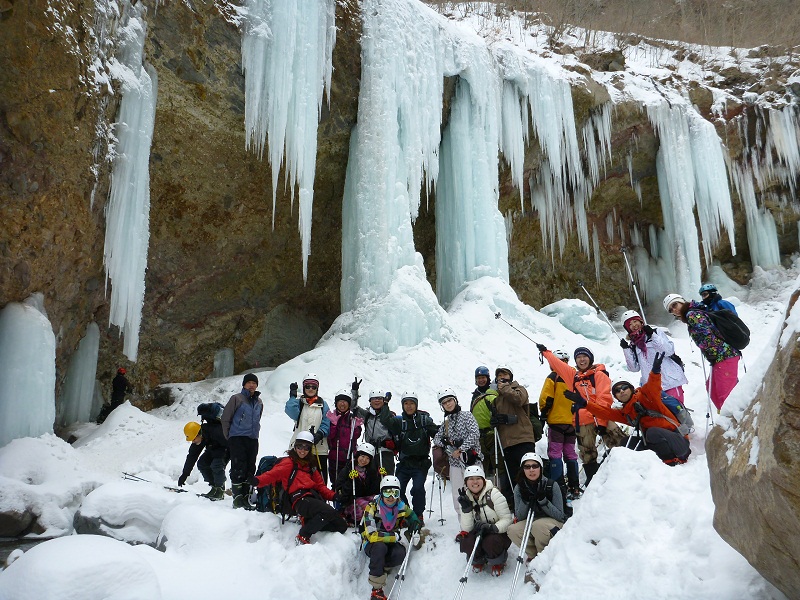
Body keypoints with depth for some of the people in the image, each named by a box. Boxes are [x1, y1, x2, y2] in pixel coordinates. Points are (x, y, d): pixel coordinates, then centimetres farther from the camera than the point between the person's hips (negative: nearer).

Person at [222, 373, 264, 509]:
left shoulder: (259, 402, 15)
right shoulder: (237, 398, -2)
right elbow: (225, 419, 0)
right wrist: (229, 437, 2)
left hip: (253, 440, 5)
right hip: (237, 439, -5)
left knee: (250, 469, 6)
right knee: (238, 468, -9)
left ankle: (246, 497, 14)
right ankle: (237, 499, -4)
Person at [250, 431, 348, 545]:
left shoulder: (311, 465, 29)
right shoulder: (289, 462, 9)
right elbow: (273, 474, -8)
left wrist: (332, 496, 4)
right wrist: (258, 481, -28)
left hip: (314, 497, 7)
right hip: (300, 499, -7)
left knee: (341, 526, 0)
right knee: (329, 512, -31)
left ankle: (308, 520, 7)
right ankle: (303, 536, -16)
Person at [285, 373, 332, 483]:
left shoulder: (323, 404, 11)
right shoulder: (299, 402, 10)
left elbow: (327, 423, 3)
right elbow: (291, 412, -11)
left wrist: (320, 434, -13)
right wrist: (293, 396, -16)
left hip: (319, 447, 0)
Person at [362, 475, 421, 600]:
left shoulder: (401, 506, -6)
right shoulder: (371, 508, -20)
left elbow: (412, 515, 17)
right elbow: (372, 536, -27)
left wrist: (414, 524, -7)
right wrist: (395, 536, -24)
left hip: (391, 543, 3)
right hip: (372, 544, -3)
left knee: (401, 553, -29)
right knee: (380, 547, -37)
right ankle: (377, 589, -30)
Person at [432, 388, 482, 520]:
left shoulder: (466, 415, 2)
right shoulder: (446, 423, 17)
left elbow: (475, 434, -9)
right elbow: (436, 439, 11)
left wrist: (461, 449, -13)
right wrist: (450, 443, -7)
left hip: (471, 460, -5)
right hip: (455, 462, 5)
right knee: (458, 498, 2)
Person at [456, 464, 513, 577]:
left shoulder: (493, 494, -17)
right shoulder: (466, 498, -4)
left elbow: (507, 519, -17)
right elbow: (466, 528, -10)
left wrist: (493, 528, -35)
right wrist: (466, 509, -25)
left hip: (499, 533, -3)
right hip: (478, 533, 3)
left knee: (490, 542, -34)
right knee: (466, 541, -26)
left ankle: (498, 562, 2)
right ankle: (478, 561, 8)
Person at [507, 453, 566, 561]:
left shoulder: (552, 485, -15)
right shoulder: (519, 488, -6)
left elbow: (560, 516, -15)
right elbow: (519, 517, -7)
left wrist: (543, 500, -29)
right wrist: (525, 501, -24)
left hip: (554, 525, -3)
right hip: (529, 523, 3)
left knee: (538, 525, -36)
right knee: (512, 530, -26)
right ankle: (534, 555, -1)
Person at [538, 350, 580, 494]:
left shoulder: (553, 377, -8)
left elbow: (546, 399, -12)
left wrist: (543, 413, 2)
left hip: (557, 421, -5)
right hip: (573, 422, 5)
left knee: (555, 454, -2)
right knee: (570, 453, 13)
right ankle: (574, 485, 14)